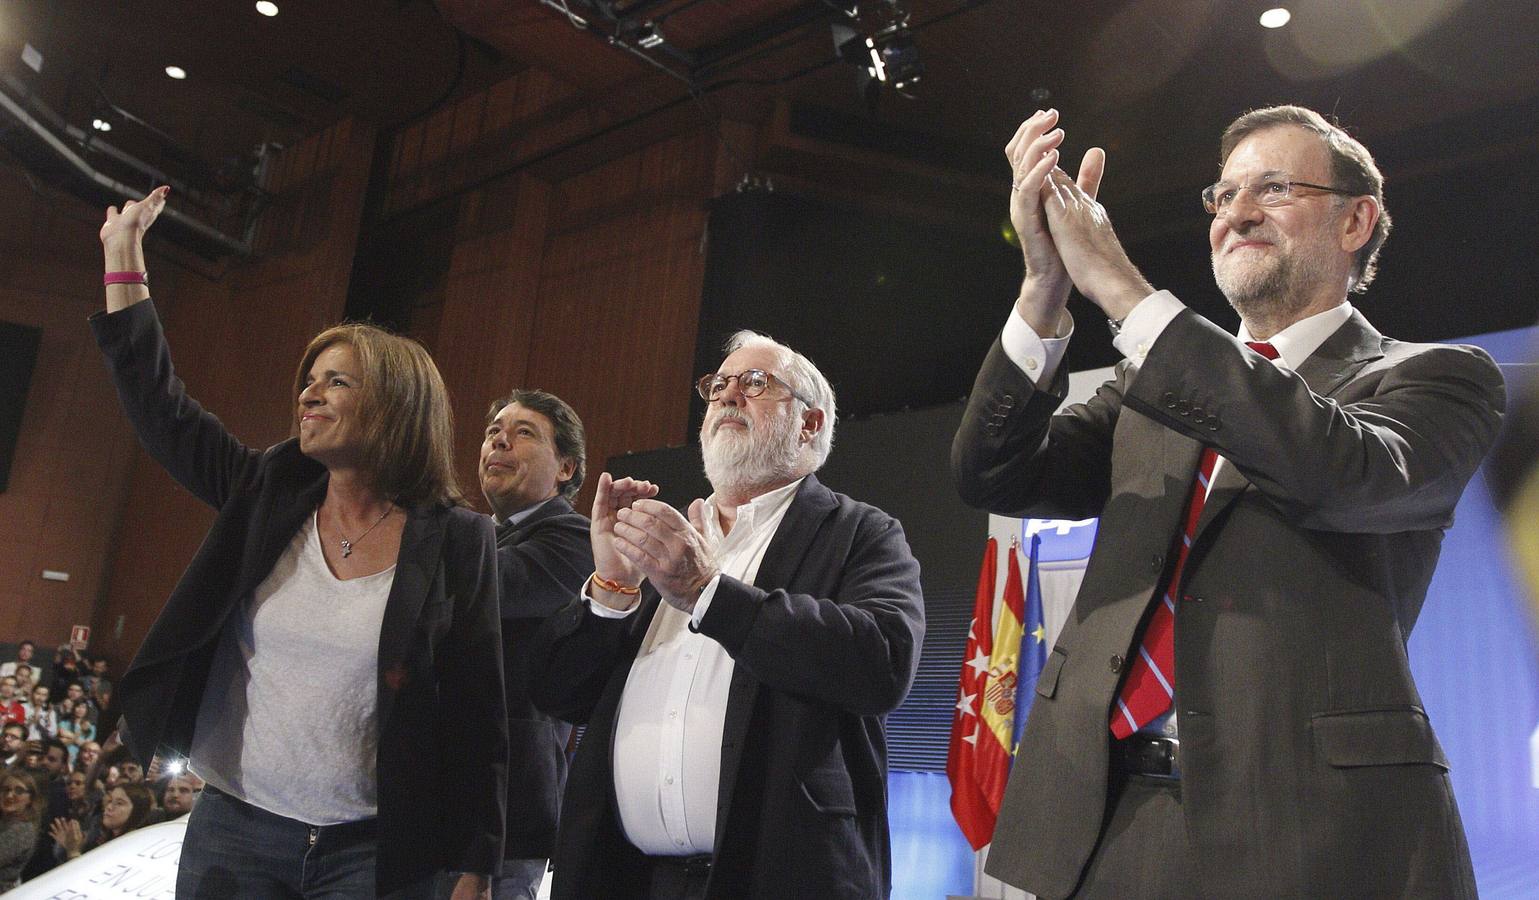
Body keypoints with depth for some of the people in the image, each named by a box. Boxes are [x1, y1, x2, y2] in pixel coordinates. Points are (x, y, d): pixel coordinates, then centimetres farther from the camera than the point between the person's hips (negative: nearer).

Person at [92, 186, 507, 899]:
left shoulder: (456, 539, -8)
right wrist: (123, 251, 9)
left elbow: (477, 711, -7)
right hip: (231, 831, 4)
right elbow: (160, 406, 8)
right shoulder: (268, 493, 4)